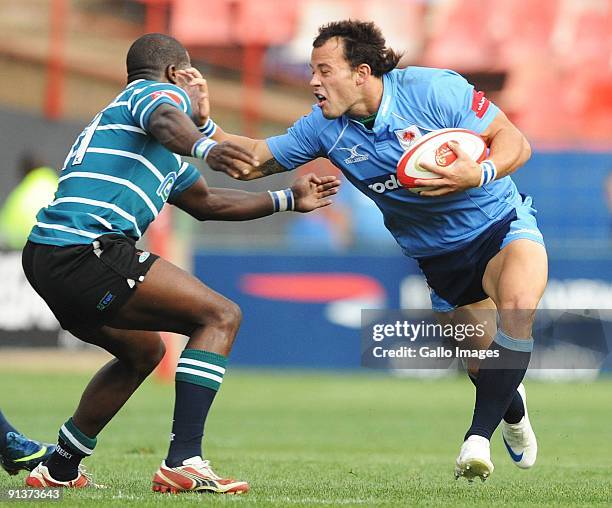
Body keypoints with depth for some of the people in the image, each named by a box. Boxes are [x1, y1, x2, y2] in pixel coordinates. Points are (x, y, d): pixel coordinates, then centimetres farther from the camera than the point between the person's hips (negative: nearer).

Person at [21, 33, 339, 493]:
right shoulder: (161, 93, 3)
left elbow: (206, 203, 43)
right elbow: (166, 122, -25)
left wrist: (288, 199, 44)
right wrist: (205, 147, -46)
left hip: (46, 260, 10)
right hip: (87, 251, -10)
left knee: (145, 351, 29)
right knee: (221, 316, -9)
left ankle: (58, 470, 30)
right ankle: (183, 462, -19)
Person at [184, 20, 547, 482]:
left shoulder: (433, 89, -20)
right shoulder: (325, 128, -7)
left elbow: (515, 142, -17)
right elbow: (252, 161, -2)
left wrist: (480, 174, -36)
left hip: (501, 220, -4)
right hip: (441, 256, 4)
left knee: (518, 306, -33)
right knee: (486, 366, 4)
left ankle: (479, 437, -27)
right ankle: (512, 410, 42)